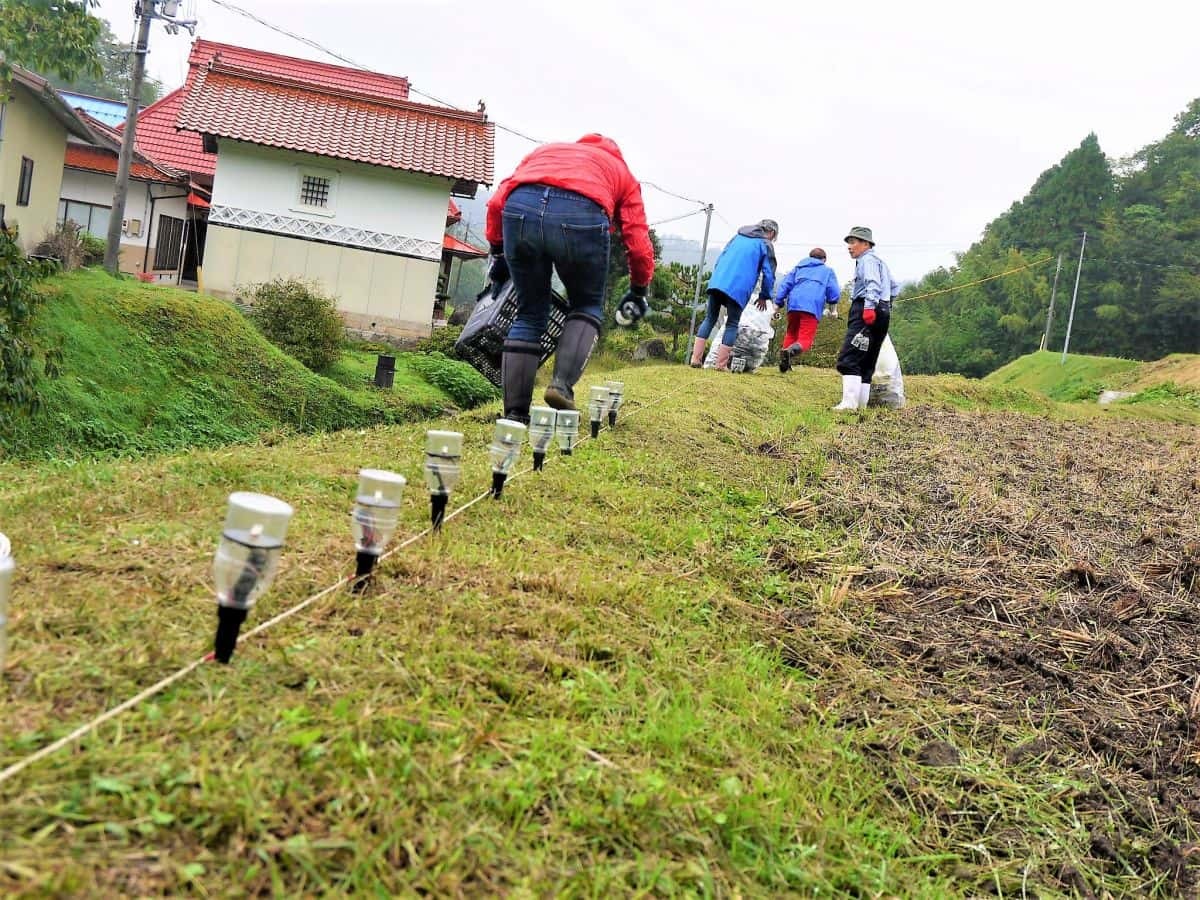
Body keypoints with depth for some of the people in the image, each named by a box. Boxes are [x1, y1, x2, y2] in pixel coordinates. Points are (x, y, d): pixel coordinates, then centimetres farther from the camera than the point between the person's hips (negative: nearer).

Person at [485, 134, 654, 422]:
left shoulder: (545, 150, 41)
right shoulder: (622, 171, 35)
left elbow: (497, 201, 27)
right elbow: (638, 243, 25)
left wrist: (497, 251, 34)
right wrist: (638, 291, 38)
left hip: (519, 207, 2)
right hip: (582, 214, -2)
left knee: (529, 314, 18)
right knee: (587, 307, 23)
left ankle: (515, 414, 16)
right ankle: (562, 385, 2)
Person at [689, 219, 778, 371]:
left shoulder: (738, 235, 22)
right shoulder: (766, 245, 7)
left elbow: (721, 257, 25)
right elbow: (769, 273, 5)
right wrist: (764, 296, 16)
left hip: (717, 282, 4)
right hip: (739, 288, -4)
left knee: (710, 319, 12)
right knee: (732, 324, 6)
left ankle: (696, 358, 4)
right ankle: (721, 364, 1)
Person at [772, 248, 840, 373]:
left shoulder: (798, 268, 29)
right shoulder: (828, 271, 22)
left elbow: (785, 284, 15)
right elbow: (835, 295, 12)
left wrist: (779, 302, 13)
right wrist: (830, 301, 33)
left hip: (793, 305, 3)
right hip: (812, 308, -3)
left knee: (791, 334, 22)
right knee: (805, 340, -9)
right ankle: (790, 351, -40)